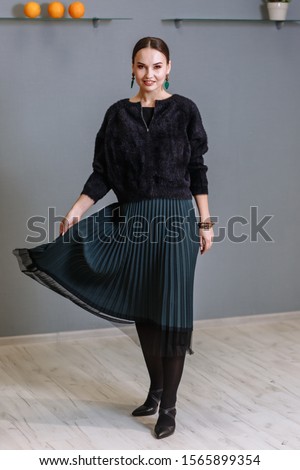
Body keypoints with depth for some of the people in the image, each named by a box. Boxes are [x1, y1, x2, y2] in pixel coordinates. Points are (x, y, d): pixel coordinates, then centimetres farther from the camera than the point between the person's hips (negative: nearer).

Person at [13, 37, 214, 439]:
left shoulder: (184, 110, 0)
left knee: (171, 311, -4)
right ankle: (156, 389, 28)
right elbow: (103, 172, 6)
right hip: (132, 219, 3)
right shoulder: (119, 114, 7)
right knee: (142, 309, 10)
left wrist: (205, 223, -1)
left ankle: (168, 406, 3)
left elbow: (197, 170, 1)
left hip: (175, 218, -3)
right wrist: (78, 208, -5)